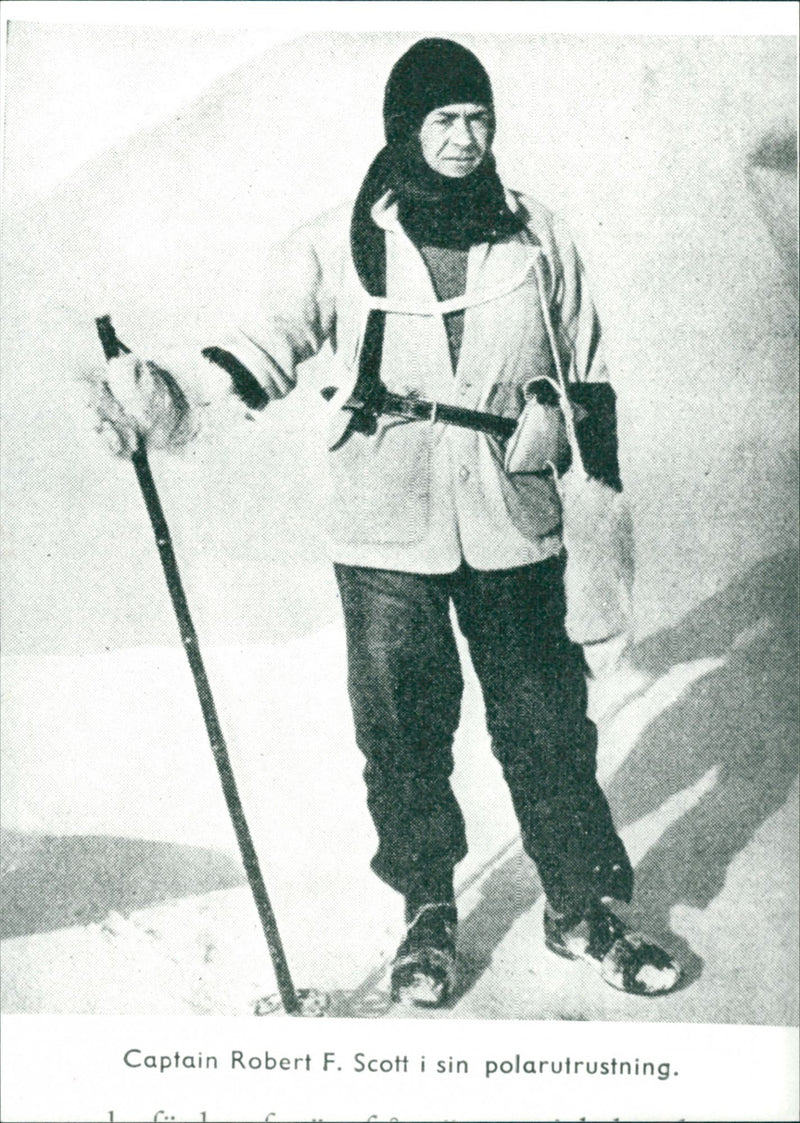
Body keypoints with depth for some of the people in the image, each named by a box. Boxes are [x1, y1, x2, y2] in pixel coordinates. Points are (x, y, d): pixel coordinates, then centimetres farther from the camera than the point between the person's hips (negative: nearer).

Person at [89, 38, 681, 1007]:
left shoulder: (537, 237, 6)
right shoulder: (338, 245, -1)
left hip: (515, 531, 1)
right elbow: (274, 335, -6)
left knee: (546, 723, 7)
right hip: (387, 536, -1)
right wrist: (185, 401, -25)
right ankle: (428, 912, 27)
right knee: (402, 731, 7)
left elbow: (586, 373, 13)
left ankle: (581, 909, 25)